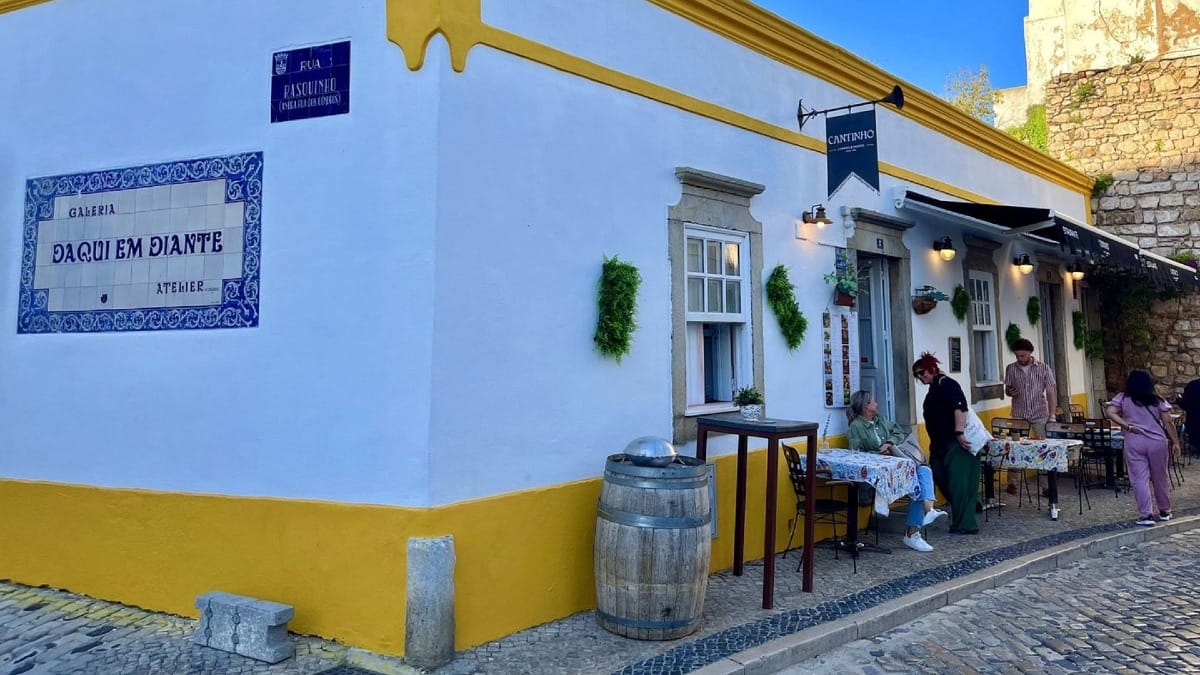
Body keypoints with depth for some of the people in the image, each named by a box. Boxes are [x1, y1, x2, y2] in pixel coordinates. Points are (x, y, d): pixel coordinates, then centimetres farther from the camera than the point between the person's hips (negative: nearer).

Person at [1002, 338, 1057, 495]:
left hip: (1040, 415, -1)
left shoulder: (1043, 368, -2)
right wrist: (1010, 392, -12)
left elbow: (1051, 392, -1)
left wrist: (1052, 415, -7)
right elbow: (1007, 389, 13)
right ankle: (1012, 482, 8)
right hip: (1018, 415, 1)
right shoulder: (1011, 369, 3)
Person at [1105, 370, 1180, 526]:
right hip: (1157, 442, 2)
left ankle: (1146, 515, -2)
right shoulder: (1158, 400, 6)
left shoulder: (1122, 398, 3)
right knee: (1160, 478, 15)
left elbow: (1110, 412, -11)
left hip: (1134, 443, -2)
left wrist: (1127, 426, -8)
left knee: (1140, 479, 0)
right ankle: (1164, 511, 28)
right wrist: (1175, 442, 7)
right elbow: (1168, 422, 2)